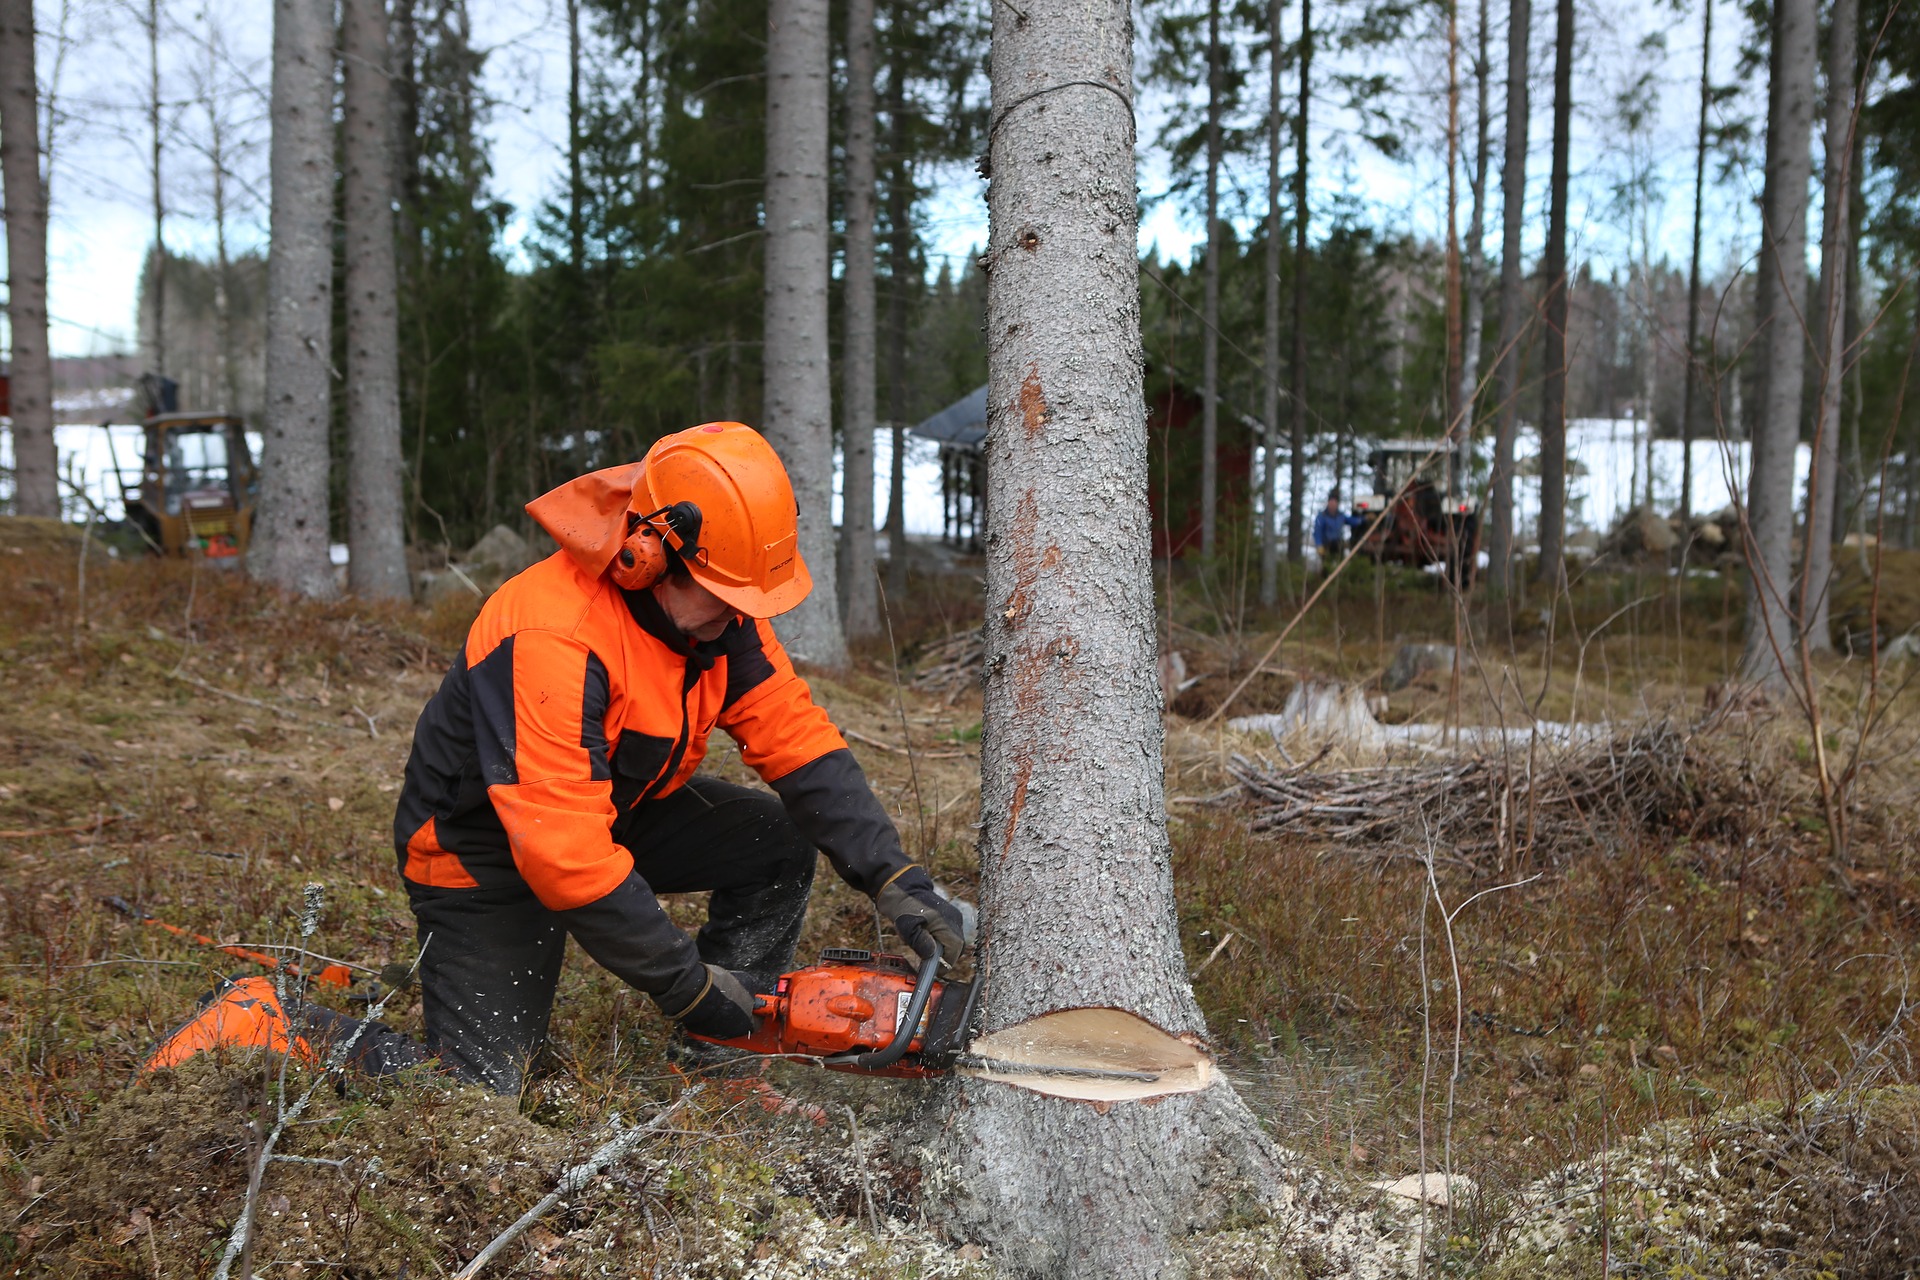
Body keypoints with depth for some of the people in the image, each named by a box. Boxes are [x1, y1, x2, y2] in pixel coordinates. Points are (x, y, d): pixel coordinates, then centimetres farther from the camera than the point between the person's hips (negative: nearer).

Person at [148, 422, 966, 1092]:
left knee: (780, 844, -4)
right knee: (479, 1092, -10)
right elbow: (567, 858, -38)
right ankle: (269, 1030, 9)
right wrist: (687, 984, -30)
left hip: (616, 808, 8)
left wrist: (895, 878, -21)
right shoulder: (552, 640, -37)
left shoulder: (721, 607, -12)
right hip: (486, 849, -8)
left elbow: (797, 738, -11)